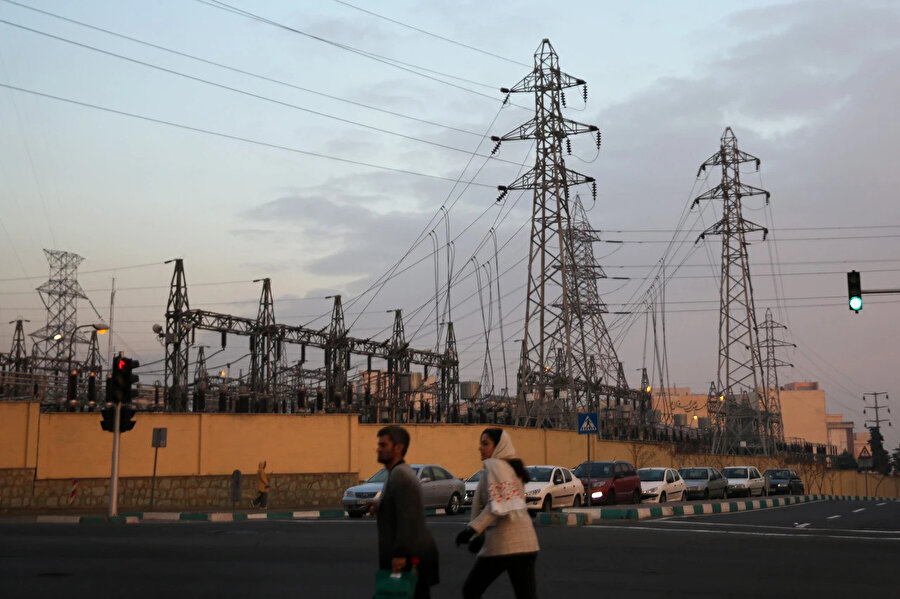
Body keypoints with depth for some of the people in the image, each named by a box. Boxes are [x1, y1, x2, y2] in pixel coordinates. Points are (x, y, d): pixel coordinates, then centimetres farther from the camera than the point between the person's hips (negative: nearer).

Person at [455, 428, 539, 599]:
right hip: (525, 544, 8)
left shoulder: (495, 465, -5)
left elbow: (498, 505, -17)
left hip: (503, 543, -8)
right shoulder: (512, 466, 22)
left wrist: (473, 528, -20)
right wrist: (481, 536, 22)